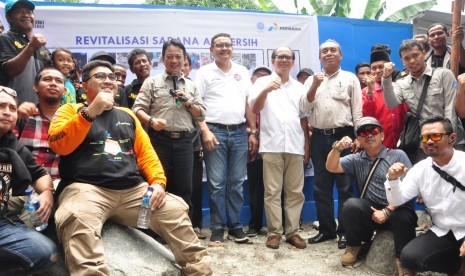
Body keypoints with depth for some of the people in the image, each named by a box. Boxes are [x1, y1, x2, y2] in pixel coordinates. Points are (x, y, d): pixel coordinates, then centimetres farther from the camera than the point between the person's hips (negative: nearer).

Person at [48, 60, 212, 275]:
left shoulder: (127, 115, 23)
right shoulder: (71, 110, 11)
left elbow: (146, 152, 17)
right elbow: (58, 145, -8)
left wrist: (158, 182, 0)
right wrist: (90, 112, -17)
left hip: (134, 189, 4)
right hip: (87, 188, -4)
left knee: (176, 211, -12)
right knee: (79, 221, -37)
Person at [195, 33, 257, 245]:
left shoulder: (242, 72, 15)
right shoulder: (204, 72, 4)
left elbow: (249, 104, 14)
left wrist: (253, 132, 8)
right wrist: (205, 131, -12)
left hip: (239, 132, 3)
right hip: (215, 131, -3)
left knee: (236, 183, 7)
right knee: (216, 184, -1)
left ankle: (235, 226, 17)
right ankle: (217, 228, 9)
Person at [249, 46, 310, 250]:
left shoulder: (298, 87, 19)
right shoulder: (263, 82, 11)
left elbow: (306, 108, 1)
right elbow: (254, 109, -4)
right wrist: (265, 90, -22)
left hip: (295, 145, 3)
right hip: (271, 144, -3)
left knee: (295, 191, 4)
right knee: (272, 191, -2)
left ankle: (292, 231, 12)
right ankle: (274, 232, 5)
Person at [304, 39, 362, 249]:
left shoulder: (350, 78, 6)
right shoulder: (312, 80, 14)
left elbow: (357, 111, 2)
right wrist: (315, 86, -12)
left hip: (343, 136, -3)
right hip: (319, 137, 3)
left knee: (345, 186, 1)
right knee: (321, 186, 7)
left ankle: (344, 231, 10)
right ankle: (326, 229, 19)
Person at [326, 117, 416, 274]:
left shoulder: (398, 155, 2)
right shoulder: (356, 159, 13)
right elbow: (331, 167, 3)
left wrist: (387, 211, -16)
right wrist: (337, 148, -16)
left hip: (397, 211, -2)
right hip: (370, 211, 3)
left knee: (403, 217, -35)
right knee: (351, 205, -27)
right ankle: (354, 246, -1)